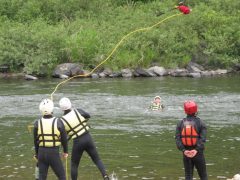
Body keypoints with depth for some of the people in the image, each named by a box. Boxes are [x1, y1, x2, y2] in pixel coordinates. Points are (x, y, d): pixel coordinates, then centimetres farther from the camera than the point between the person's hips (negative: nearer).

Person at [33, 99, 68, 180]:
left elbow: (35, 141, 5)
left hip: (42, 152, 3)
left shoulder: (37, 123, -5)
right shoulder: (58, 122, -11)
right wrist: (65, 151, 17)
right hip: (54, 153, -3)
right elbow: (64, 139, 0)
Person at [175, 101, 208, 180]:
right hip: (198, 153, -2)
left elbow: (177, 138, -7)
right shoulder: (200, 123, -6)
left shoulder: (181, 123, 2)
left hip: (186, 153, 2)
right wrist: (197, 150, -20)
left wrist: (183, 150, -14)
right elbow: (202, 138, -16)